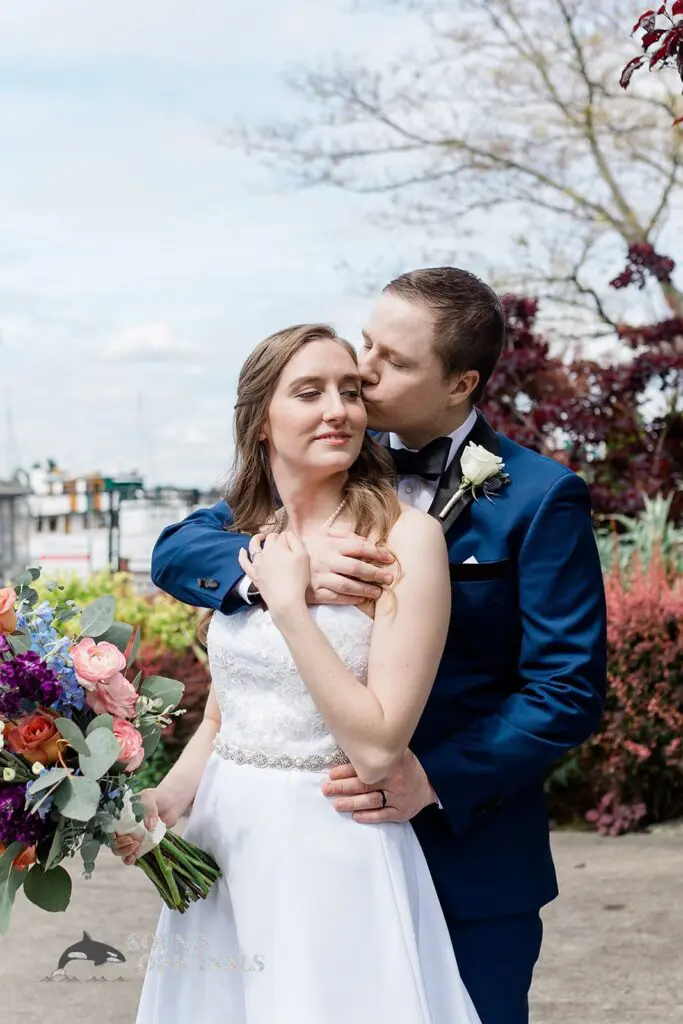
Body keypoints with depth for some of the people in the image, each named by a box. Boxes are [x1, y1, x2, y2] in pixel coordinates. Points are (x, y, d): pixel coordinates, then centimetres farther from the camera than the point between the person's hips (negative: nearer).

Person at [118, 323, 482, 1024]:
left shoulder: (405, 537, -13)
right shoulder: (241, 543, 6)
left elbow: (377, 747, -18)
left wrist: (289, 605, -18)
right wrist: (161, 803, -5)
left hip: (333, 853, -5)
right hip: (223, 840, 6)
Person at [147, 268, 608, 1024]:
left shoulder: (540, 499, -10)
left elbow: (569, 691, -11)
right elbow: (175, 551, -4)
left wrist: (436, 779, -23)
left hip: (467, 852, -3)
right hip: (336, 837, 4)